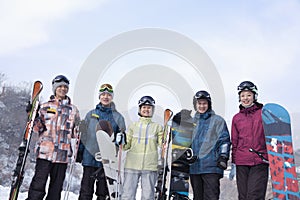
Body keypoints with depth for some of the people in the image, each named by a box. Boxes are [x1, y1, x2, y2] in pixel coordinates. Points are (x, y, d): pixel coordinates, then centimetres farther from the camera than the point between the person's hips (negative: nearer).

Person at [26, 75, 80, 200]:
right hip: (45, 151, -2)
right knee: (39, 184, -6)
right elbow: (37, 128, 11)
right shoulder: (45, 106, 11)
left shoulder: (73, 109, 15)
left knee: (56, 186, 5)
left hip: (62, 153, 2)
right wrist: (33, 118, -5)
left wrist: (77, 131, -2)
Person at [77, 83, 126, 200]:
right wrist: (79, 152, 8)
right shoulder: (91, 114, 9)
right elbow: (83, 134, 11)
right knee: (86, 190, 2)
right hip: (90, 156, 1)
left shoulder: (117, 117, 6)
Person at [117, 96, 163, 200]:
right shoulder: (133, 126, 12)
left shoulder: (157, 127, 10)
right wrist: (121, 142, -10)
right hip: (132, 165, 1)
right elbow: (127, 145, 10)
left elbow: (162, 144, 6)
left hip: (150, 166, 0)